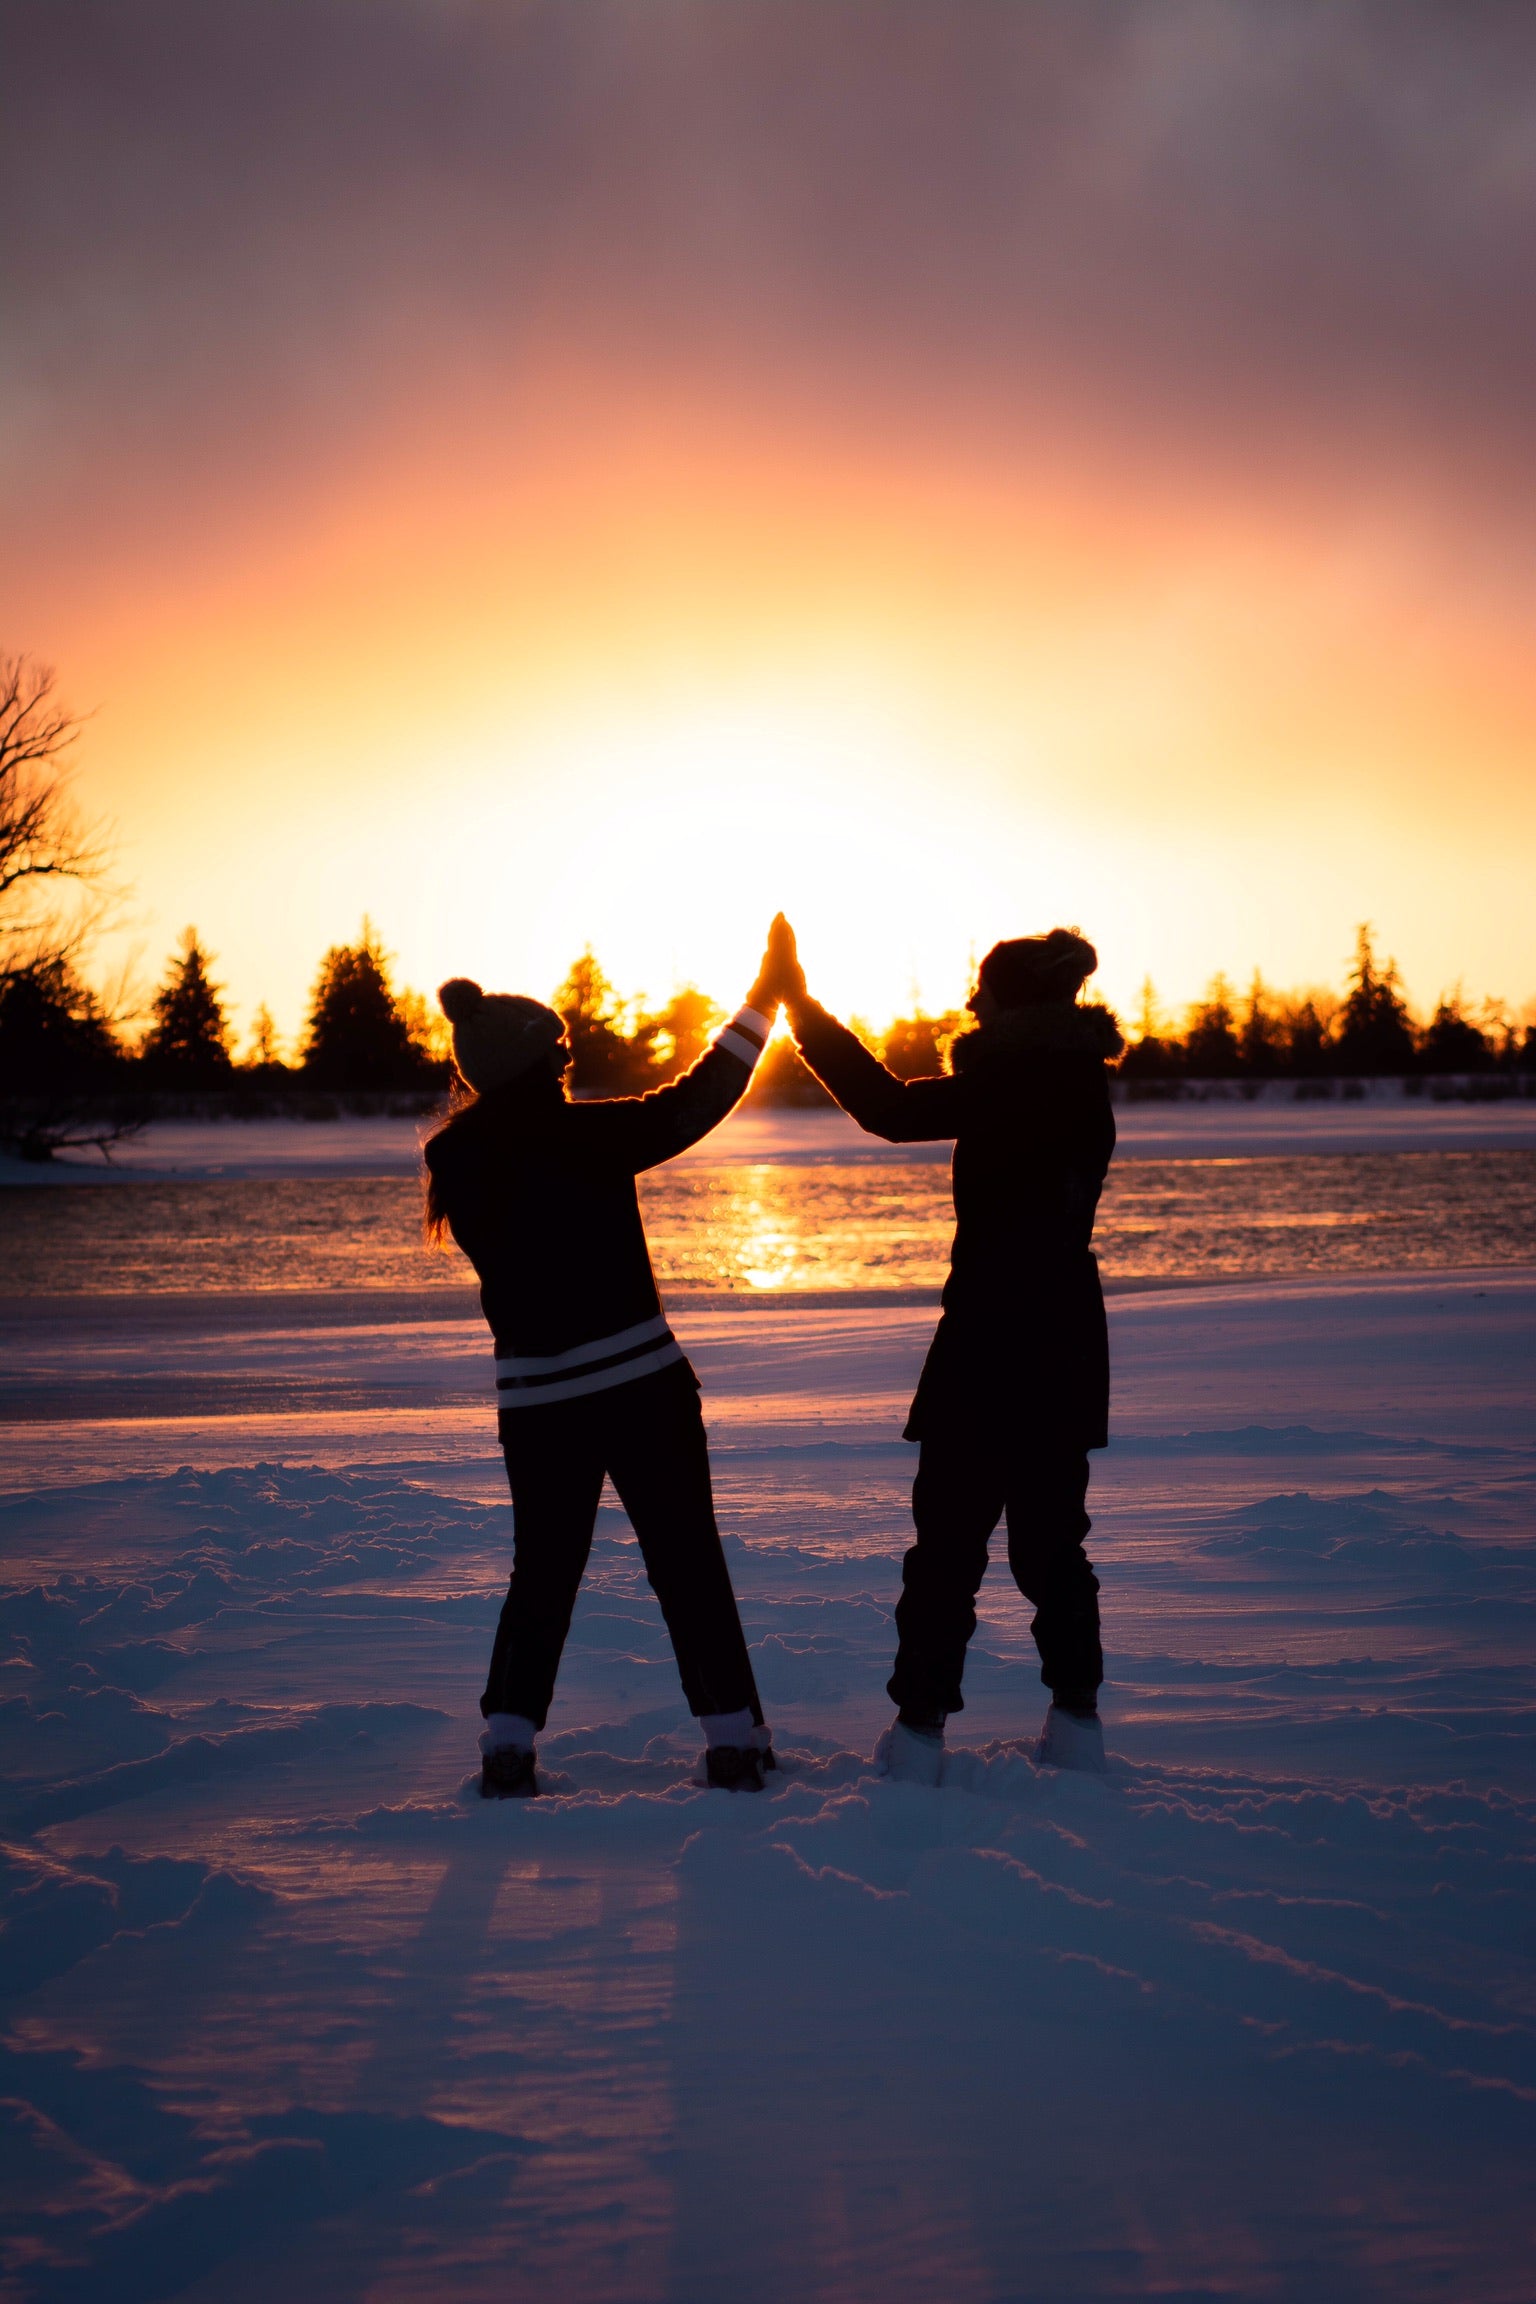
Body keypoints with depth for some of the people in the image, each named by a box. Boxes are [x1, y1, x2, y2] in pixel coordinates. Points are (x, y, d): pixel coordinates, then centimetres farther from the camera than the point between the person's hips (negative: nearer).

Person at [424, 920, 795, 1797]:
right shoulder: (588, 1136, -12)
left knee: (543, 1572, 15)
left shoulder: (460, 1165, 0)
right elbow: (700, 1097, -6)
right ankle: (734, 1739, 9)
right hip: (642, 1382, -4)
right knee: (688, 1563, 7)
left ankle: (508, 1742, 8)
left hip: (534, 1401, 4)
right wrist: (770, 987, 2)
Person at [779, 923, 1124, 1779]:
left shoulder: (1011, 1085, -15)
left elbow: (893, 1109, -20)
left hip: (992, 1343, -8)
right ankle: (1076, 1722, 14)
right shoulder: (1081, 1086, 11)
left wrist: (804, 1008, -15)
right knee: (1051, 1536, 13)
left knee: (949, 1536, -2)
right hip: (1066, 1346, 8)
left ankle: (920, 1731, 2)